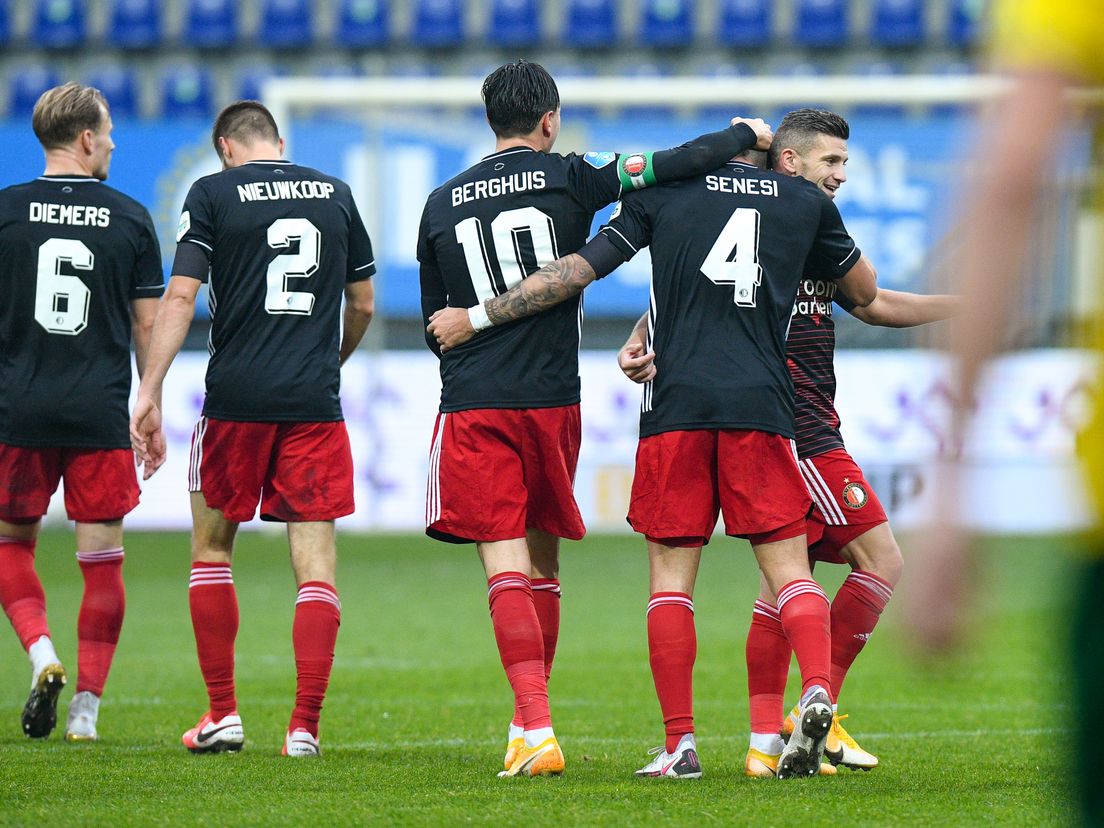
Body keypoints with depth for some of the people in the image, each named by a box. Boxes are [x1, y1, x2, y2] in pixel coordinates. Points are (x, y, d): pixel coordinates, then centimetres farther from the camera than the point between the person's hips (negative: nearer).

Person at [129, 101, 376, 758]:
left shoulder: (213, 193, 0)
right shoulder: (335, 194, 10)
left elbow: (180, 297, -8)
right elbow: (363, 303, 17)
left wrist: (150, 395, -8)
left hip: (237, 400, -2)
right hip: (316, 404, 2)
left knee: (212, 547, 15)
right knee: (316, 560, 2)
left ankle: (223, 713, 12)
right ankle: (306, 725, -5)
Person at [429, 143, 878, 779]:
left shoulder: (663, 192, 9)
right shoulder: (805, 202, 13)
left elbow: (578, 271, 8)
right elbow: (866, 291, 26)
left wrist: (477, 316, 16)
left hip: (676, 405, -1)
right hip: (762, 408, 1)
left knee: (671, 573, 5)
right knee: (788, 566, 4)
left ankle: (680, 744, -2)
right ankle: (817, 691, -22)